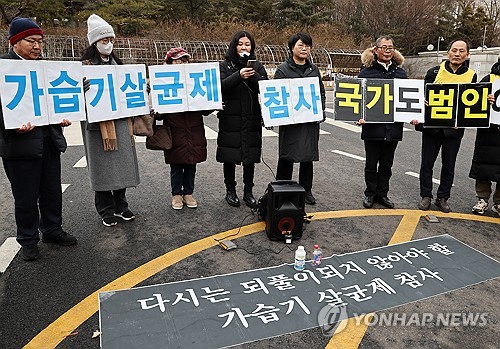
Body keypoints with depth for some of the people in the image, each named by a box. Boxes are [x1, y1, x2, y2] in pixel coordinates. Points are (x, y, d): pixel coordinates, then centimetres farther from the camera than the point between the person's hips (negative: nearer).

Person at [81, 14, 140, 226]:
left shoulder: (117, 64, 15)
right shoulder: (86, 66, -2)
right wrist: (104, 127, -19)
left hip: (120, 122, 5)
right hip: (99, 123, -5)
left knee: (122, 162, 8)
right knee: (103, 164, 2)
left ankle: (120, 205, 22)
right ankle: (106, 210, 14)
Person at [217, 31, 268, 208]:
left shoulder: (257, 65, 11)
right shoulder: (225, 65, 4)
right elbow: (221, 86, -13)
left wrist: (253, 75, -19)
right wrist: (239, 75, -27)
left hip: (252, 118, 2)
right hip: (230, 118, -2)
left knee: (250, 157, 6)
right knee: (229, 157, 4)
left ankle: (248, 192, 18)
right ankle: (230, 191, 19)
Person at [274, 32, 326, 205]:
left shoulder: (314, 69, 14)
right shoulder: (283, 69, 0)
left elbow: (321, 92, 18)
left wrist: (320, 111, 4)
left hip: (311, 120, 4)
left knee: (308, 156, 10)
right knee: (287, 156, 1)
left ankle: (306, 190, 21)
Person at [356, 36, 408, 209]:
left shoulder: (401, 73, 12)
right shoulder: (366, 71, 1)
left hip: (393, 127, 3)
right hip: (372, 126, -3)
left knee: (386, 164, 12)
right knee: (371, 163, 7)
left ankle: (382, 193, 25)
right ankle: (370, 193, 22)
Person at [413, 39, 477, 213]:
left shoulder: (471, 76, 5)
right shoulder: (435, 72, 1)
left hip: (454, 128, 1)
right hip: (431, 125, -1)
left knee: (449, 165, 10)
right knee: (427, 163, 6)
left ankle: (443, 198, 23)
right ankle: (426, 196, 19)